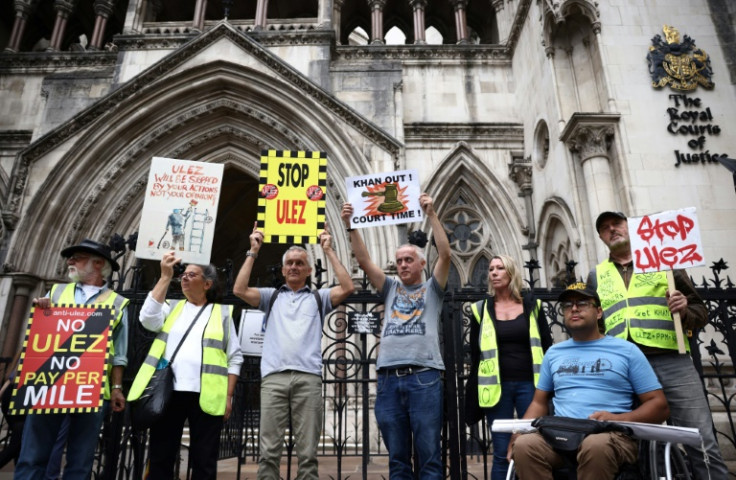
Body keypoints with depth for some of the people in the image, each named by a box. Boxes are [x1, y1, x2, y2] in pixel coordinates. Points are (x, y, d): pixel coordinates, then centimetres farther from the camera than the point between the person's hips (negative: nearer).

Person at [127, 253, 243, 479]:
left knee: (204, 462, 5)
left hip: (206, 396, -2)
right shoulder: (171, 307, 15)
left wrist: (228, 396, -2)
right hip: (169, 392, 2)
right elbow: (148, 318, -7)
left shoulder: (223, 313, 8)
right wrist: (165, 277, -6)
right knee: (160, 458, 8)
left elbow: (235, 358, 5)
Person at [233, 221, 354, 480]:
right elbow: (239, 289, 7)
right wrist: (253, 252, 10)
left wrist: (329, 251, 6)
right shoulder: (272, 296, 21)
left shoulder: (318, 298, 17)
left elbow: (347, 287, 2)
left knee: (307, 453, 0)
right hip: (273, 377, 1)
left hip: (308, 378, -1)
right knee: (269, 452, 0)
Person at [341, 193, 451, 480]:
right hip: (388, 380, 3)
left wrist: (431, 214, -8)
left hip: (424, 378, -3)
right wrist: (350, 226, 3)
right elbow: (364, 261, 11)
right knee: (397, 457, 10)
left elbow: (445, 254, -2)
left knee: (428, 455, 2)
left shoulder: (432, 290, 12)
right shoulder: (390, 290, 19)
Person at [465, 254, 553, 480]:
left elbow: (546, 346, 7)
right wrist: (474, 393, 5)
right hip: (497, 387, 0)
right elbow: (476, 354, 7)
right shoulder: (481, 309, 5)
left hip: (529, 384, 0)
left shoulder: (532, 305, 6)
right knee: (502, 453, 3)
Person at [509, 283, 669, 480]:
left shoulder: (627, 351, 10)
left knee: (596, 445, -38)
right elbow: (539, 402, 21)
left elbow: (659, 406, 7)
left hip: (612, 435, -2)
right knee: (524, 444, -31)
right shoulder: (553, 353, 19)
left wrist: (619, 419, -13)